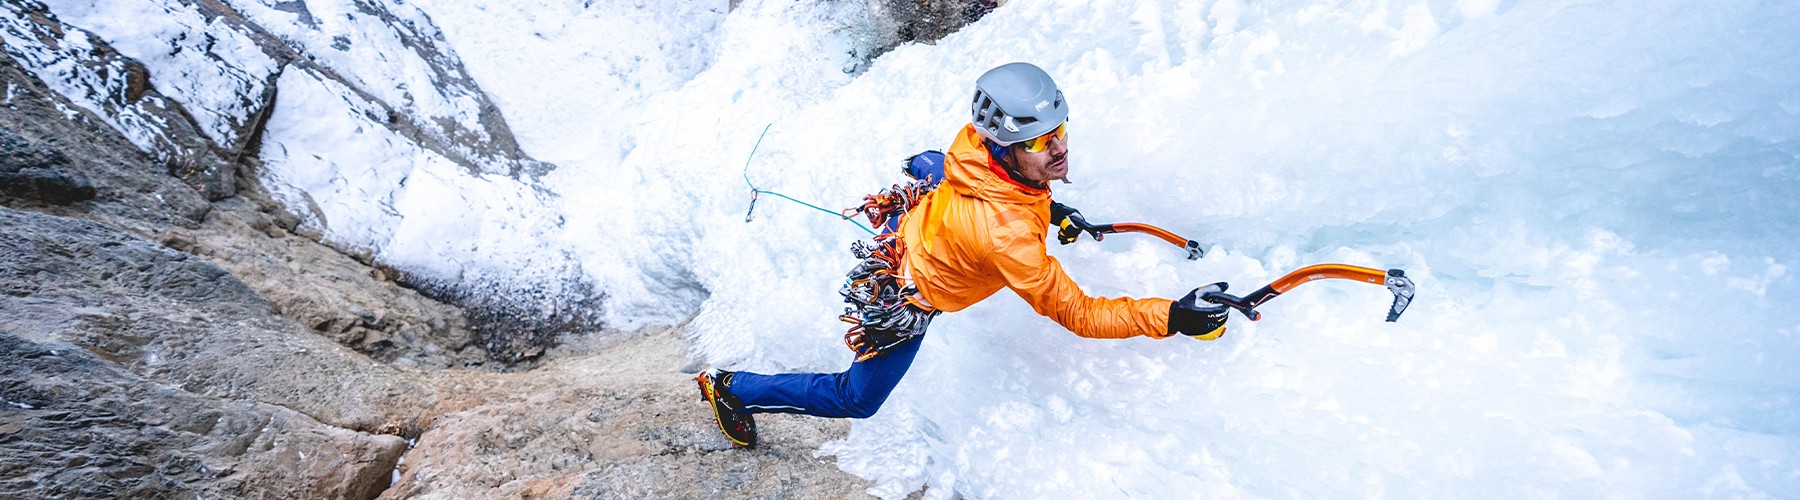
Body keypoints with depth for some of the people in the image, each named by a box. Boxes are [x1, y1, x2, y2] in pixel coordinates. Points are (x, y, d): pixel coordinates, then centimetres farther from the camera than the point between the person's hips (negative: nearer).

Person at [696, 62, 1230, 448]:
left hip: (913, 212, 7)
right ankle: (731, 388, 25)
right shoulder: (1006, 235, -45)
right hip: (905, 294, -6)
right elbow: (1077, 314, -36)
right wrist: (1171, 316, -38)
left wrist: (1044, 205, 3)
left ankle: (916, 166, 77)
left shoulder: (978, 136, -25)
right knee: (857, 398, 13)